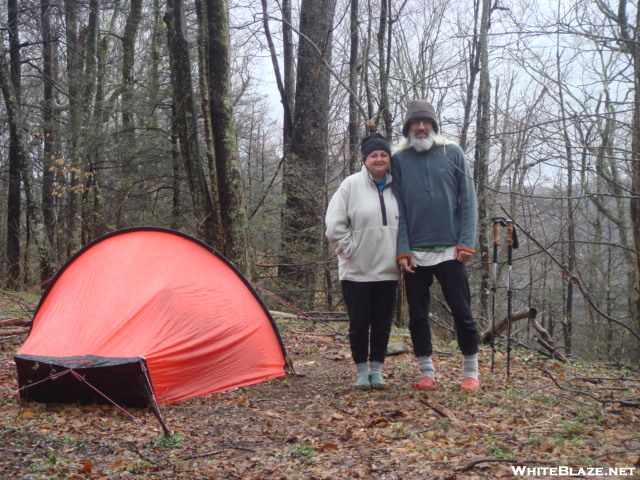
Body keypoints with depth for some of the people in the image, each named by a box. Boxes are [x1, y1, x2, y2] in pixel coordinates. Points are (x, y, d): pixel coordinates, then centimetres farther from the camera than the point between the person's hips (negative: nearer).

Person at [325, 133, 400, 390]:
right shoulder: (351, 185, -6)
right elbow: (334, 225, -6)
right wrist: (351, 250, -8)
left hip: (387, 271, 3)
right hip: (356, 271, -3)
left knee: (382, 324, 7)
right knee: (359, 323, 3)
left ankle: (377, 370, 20)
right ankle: (361, 371, 18)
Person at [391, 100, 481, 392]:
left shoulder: (453, 154, 4)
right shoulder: (399, 160, 5)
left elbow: (467, 200, 2)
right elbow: (397, 208, 3)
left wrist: (466, 243, -6)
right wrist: (403, 250, -5)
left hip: (450, 250, -1)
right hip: (414, 254, 1)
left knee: (462, 312, 1)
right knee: (417, 315, 6)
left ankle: (471, 372, 16)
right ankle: (427, 373, 19)